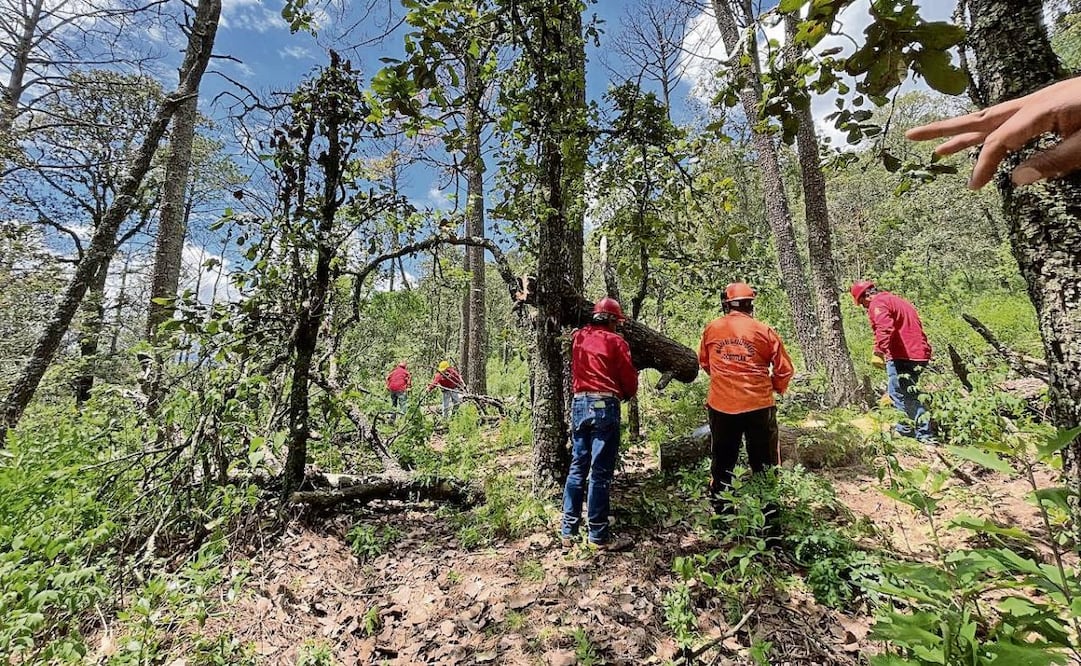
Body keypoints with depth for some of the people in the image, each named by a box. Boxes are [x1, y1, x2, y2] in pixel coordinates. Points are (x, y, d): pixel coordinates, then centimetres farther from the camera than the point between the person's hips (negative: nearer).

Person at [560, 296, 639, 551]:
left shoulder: (578, 337, 10)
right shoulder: (616, 342, -4)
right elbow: (630, 380, 0)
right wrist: (625, 395, 18)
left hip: (579, 404, 5)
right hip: (604, 406, -5)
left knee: (577, 468, 13)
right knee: (600, 473, 0)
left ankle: (568, 530, 18)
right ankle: (599, 535, 8)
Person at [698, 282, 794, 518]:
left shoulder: (711, 329, 2)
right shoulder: (763, 330, -4)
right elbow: (784, 369, 0)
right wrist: (775, 388, 18)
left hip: (721, 406, 2)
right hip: (758, 405, -1)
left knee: (722, 464, 15)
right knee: (765, 465, 14)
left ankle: (721, 512, 22)